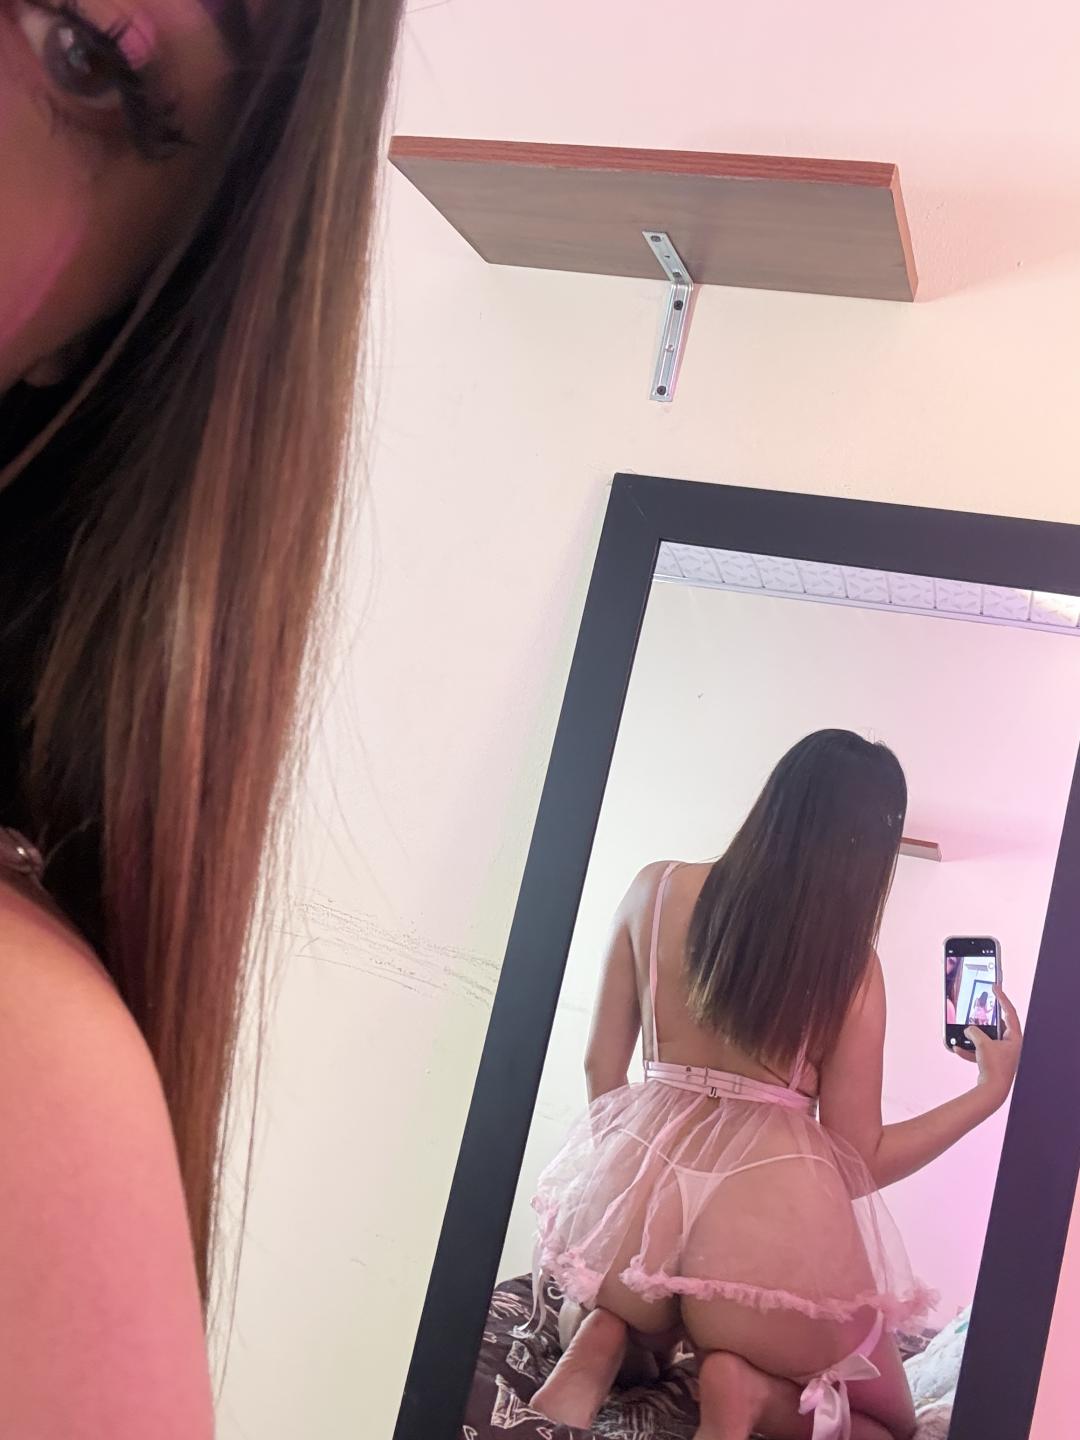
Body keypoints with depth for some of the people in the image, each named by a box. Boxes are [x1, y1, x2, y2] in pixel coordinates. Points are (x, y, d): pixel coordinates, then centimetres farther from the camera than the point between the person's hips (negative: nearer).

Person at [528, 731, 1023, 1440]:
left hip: (632, 1195, 3)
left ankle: (602, 1344, 4)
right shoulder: (850, 965, -2)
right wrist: (992, 1089, 10)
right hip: (771, 1223, -3)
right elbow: (860, 1162, 2)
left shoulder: (657, 890, 4)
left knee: (626, 1311, 41)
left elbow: (603, 1066, 10)